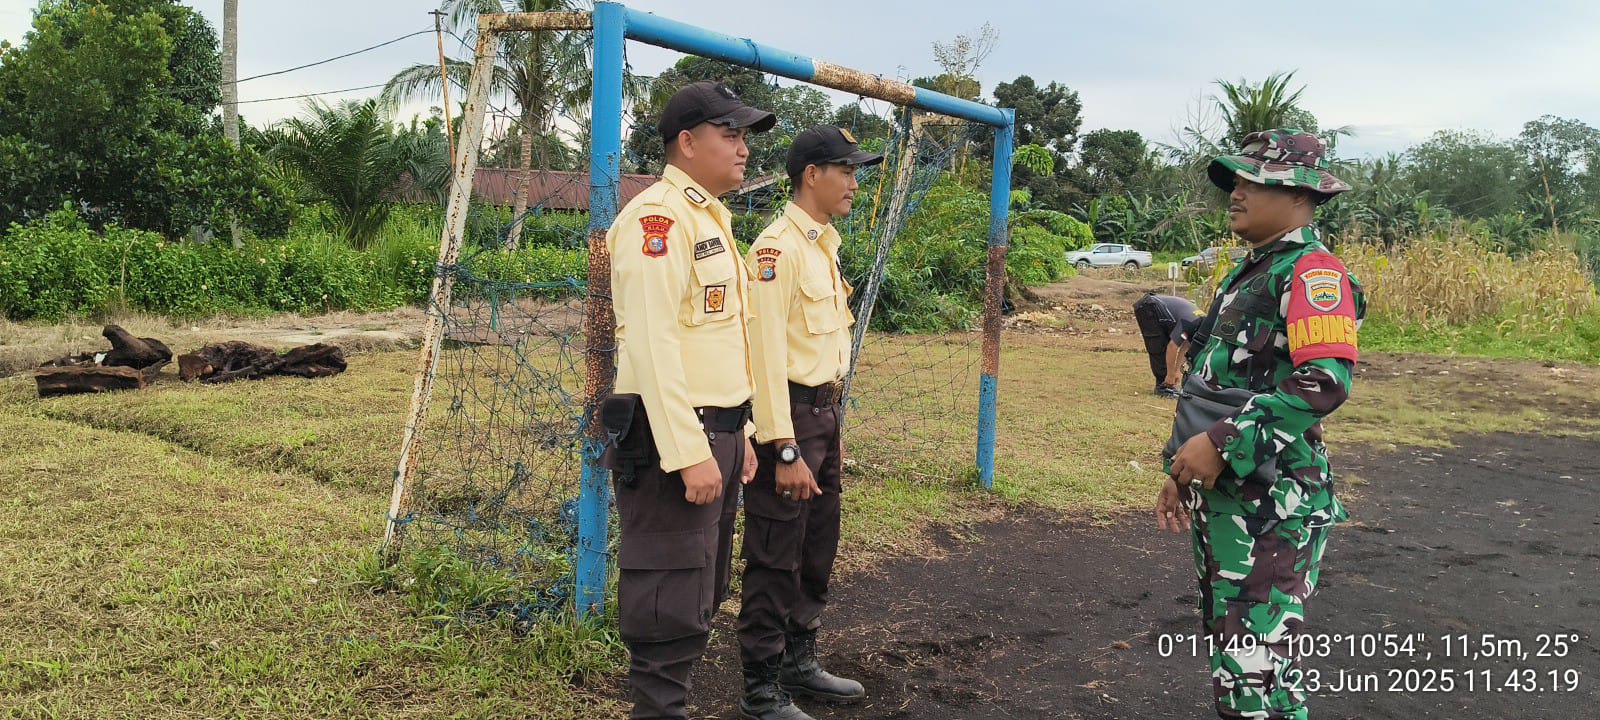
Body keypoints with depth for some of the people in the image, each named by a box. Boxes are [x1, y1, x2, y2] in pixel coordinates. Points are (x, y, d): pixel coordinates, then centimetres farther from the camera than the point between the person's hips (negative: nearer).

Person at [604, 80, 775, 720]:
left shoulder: (711, 218, 18)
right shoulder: (657, 215, -13)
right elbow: (652, 343, -22)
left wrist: (738, 434, 18)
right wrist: (690, 452, -24)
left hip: (717, 430, 10)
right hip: (673, 436, -10)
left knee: (702, 595, 17)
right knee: (673, 606, -2)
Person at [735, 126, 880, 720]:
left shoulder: (825, 246, 14)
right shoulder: (778, 246, -15)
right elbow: (767, 352, -21)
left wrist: (833, 427, 18)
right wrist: (786, 451, -23)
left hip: (824, 413, 9)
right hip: (788, 415, -9)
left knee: (816, 553, 18)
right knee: (775, 560, 0)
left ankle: (800, 663, 34)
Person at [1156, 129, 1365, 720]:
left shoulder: (1312, 270, -12)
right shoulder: (1246, 274, 17)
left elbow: (1325, 383, -25)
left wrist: (1220, 443, -24)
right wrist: (1185, 468, 19)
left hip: (1273, 500, -10)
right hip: (1219, 493, 10)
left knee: (1255, 659, -9)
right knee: (1226, 644, 18)